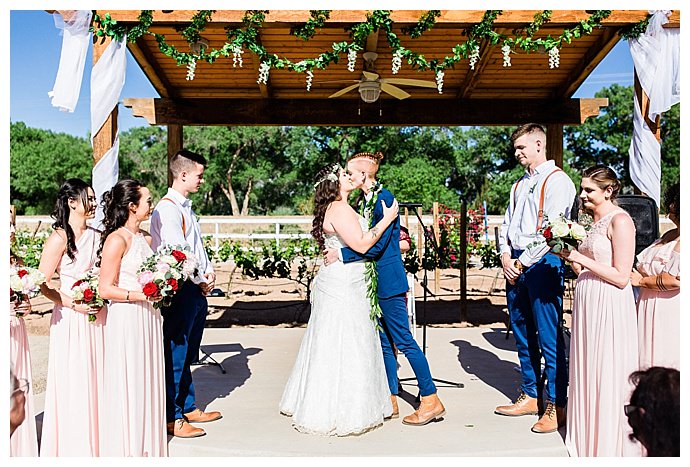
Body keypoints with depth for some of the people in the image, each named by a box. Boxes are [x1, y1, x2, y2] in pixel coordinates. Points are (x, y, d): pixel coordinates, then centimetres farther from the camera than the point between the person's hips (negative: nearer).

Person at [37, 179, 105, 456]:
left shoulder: (96, 236, 8)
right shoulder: (59, 238, -10)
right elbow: (42, 284, -11)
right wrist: (74, 304, -15)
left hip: (96, 317, 6)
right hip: (71, 319, -6)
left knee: (96, 379, 12)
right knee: (73, 384, 3)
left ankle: (96, 441, 26)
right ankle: (74, 447, 18)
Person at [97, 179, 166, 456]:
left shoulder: (146, 238, 10)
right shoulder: (117, 239, -13)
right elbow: (105, 289, -15)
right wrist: (141, 295, -21)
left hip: (149, 317, 8)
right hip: (126, 319, -8)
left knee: (148, 380, 14)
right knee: (128, 384, 3)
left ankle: (147, 444, 28)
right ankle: (127, 447, 19)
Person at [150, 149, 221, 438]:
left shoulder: (186, 207, 16)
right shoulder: (168, 209, -14)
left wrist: (209, 272, 4)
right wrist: (201, 281, -10)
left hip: (197, 289, 10)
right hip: (181, 289, -10)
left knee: (188, 354, 18)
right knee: (176, 354, 1)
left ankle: (188, 408, 30)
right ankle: (172, 418, 12)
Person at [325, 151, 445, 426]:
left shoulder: (384, 198, -15)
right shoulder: (366, 200, 12)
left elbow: (376, 246, -21)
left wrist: (341, 254, -17)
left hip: (388, 279, -9)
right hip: (375, 279, 9)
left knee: (403, 339, -3)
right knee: (384, 340, 13)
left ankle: (431, 400, 8)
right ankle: (391, 400, 24)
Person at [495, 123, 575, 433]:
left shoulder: (557, 181, -5)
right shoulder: (519, 185, 21)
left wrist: (523, 263, -13)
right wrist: (506, 256, 2)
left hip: (542, 262, -8)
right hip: (515, 264, 8)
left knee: (549, 336, -4)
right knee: (522, 334, 12)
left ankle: (556, 406, 7)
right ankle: (530, 396, 24)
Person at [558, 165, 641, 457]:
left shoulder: (620, 220, -11)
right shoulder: (593, 220, 14)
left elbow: (621, 277, -16)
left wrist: (580, 258, -16)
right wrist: (568, 256, 2)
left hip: (609, 308, -8)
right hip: (587, 303, 8)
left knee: (607, 376, 1)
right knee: (586, 371, 13)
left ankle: (608, 446, 16)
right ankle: (587, 442, 26)